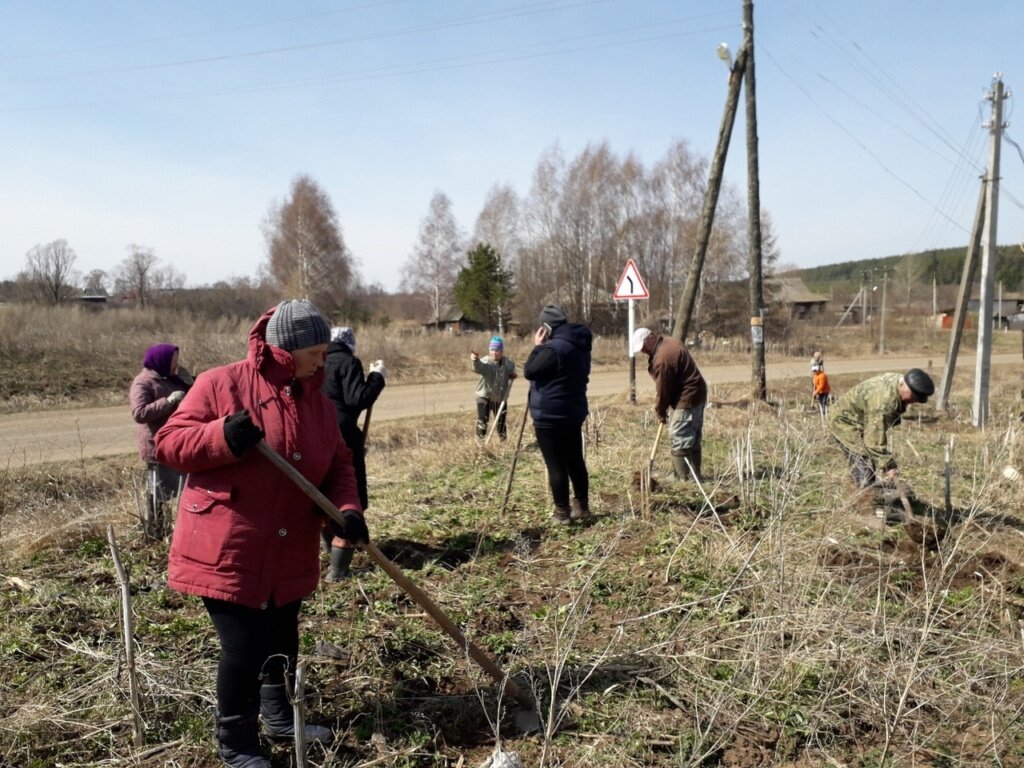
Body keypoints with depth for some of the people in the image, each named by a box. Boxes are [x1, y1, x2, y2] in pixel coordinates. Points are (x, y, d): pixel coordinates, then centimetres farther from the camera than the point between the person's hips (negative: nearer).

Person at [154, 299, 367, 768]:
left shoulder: (317, 401, 5)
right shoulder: (220, 385, -12)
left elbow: (338, 465, 6)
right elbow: (168, 445, -11)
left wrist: (347, 509, -13)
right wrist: (223, 436, -28)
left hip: (288, 552, 6)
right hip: (226, 549, -6)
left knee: (282, 640, 19)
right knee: (245, 646, -4)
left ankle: (278, 716, 43)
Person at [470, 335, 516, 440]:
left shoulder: (507, 363, -4)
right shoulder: (485, 362, -17)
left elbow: (512, 371, 17)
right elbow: (478, 367, -42)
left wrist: (512, 375, -6)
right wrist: (476, 360, -64)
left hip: (500, 398, 3)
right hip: (484, 397, -3)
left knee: (501, 422, 13)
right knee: (482, 421, -11)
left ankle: (503, 440, 31)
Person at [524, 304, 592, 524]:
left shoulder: (553, 348, -20)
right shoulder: (580, 346, 10)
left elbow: (529, 371, -16)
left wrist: (537, 347, -5)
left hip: (550, 415, -9)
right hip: (574, 412, 9)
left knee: (556, 465, -1)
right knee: (575, 461, 15)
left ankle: (562, 512, 4)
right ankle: (582, 506, 22)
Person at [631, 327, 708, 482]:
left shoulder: (662, 358, -23)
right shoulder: (669, 342, 10)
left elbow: (663, 389, -16)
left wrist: (660, 411, -1)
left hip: (687, 399, -11)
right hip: (697, 394, 11)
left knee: (679, 440, -6)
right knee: (694, 438, 15)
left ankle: (682, 478, -3)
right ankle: (695, 475, 23)